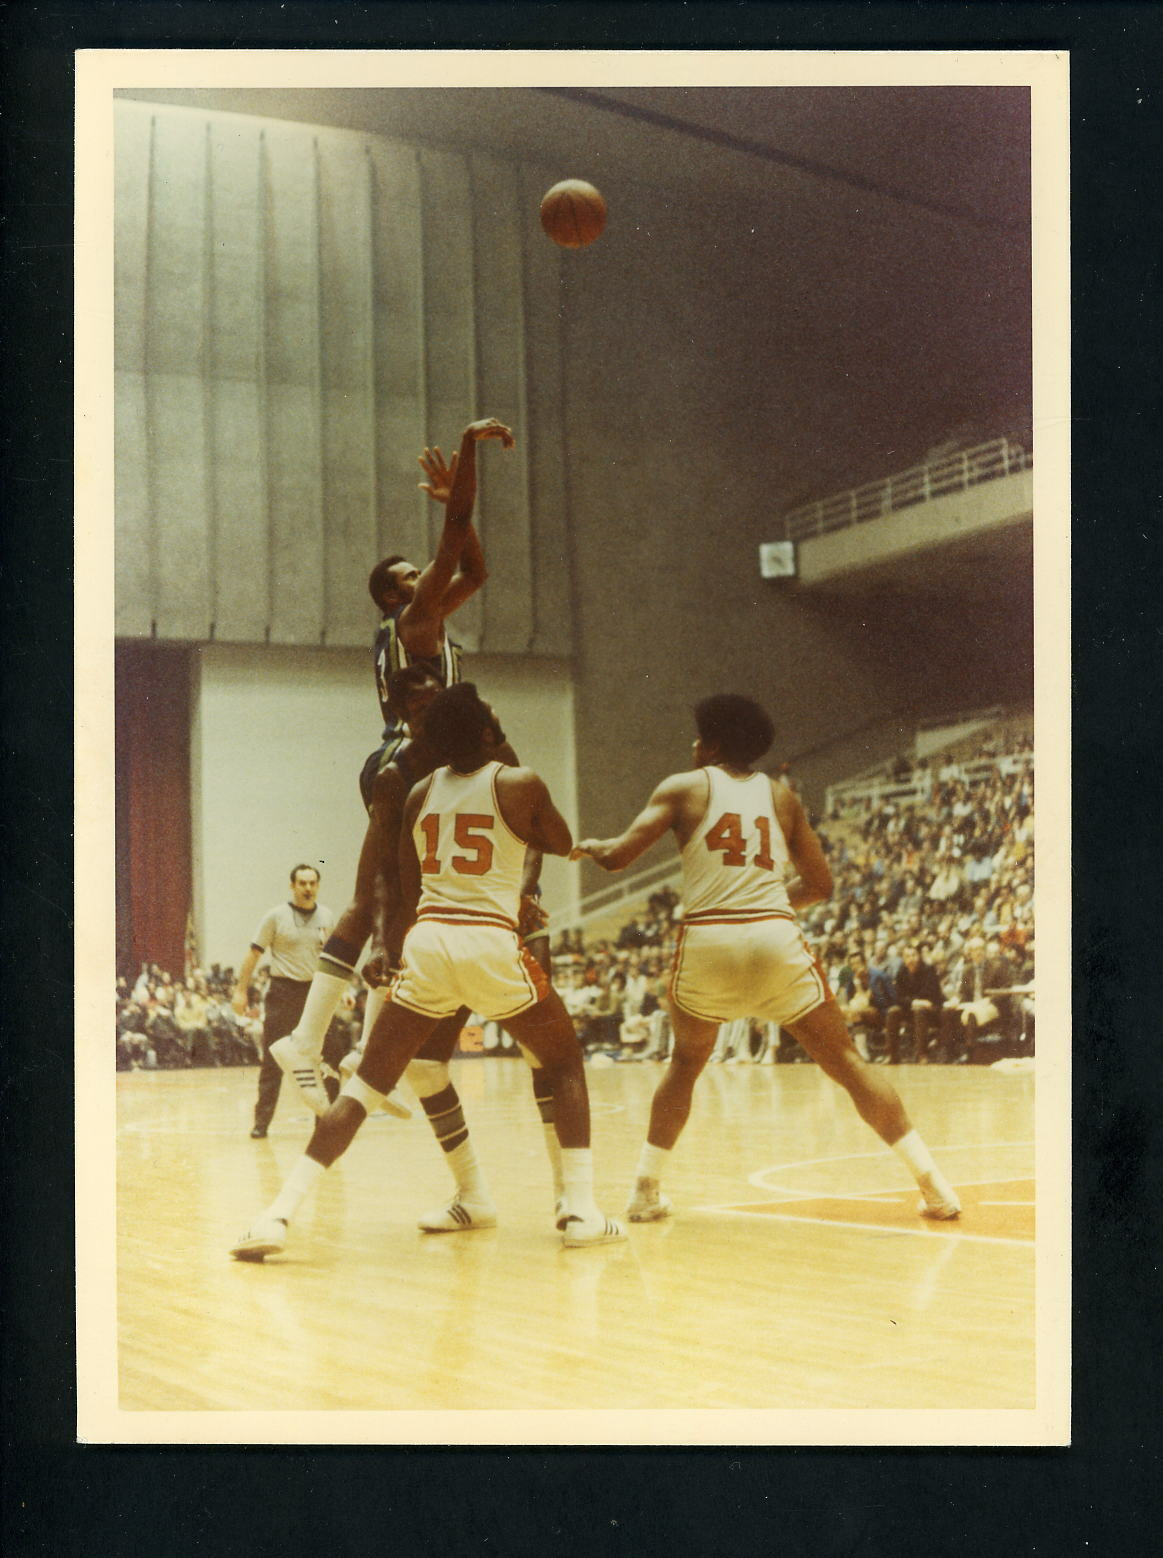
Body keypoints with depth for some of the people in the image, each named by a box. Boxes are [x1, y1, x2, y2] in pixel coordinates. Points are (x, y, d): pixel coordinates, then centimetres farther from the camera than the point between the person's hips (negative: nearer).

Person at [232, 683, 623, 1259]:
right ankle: (581, 1211, 9)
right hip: (493, 945, -3)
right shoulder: (520, 785, 1)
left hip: (426, 942, 3)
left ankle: (279, 1215, -4)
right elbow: (562, 845, 21)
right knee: (565, 1064, 18)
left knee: (365, 1085, 8)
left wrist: (388, 950, 30)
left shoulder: (421, 793, 12)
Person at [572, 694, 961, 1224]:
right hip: (777, 940, 1)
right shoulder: (782, 796, 16)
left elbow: (618, 856, 1)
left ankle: (645, 1190, 20)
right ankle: (934, 1185, 3)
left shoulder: (684, 788, 8)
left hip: (706, 941, -1)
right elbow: (820, 885, 18)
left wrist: (589, 846, 23)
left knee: (685, 1063, 25)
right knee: (847, 1063, 9)